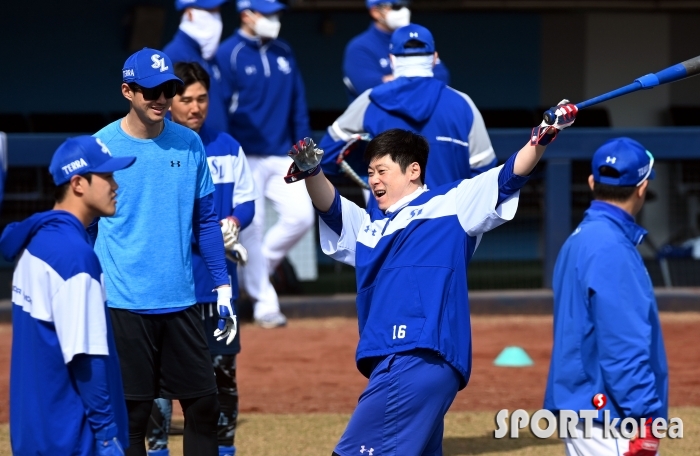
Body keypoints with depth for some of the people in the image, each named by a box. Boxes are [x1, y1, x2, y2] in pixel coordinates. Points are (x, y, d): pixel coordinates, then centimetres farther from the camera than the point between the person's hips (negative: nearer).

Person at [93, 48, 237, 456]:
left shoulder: (189, 144, 5)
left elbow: (206, 220, 12)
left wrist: (224, 288, 8)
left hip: (182, 302, 4)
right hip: (124, 305, -4)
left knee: (204, 405, 5)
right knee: (131, 415, -1)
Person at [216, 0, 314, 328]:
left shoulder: (283, 54, 12)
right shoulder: (228, 55, -6)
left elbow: (298, 104, 15)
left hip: (282, 155, 5)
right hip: (246, 157, -5)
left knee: (301, 215, -5)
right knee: (251, 227, -4)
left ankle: (259, 267, 19)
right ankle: (264, 303, 3)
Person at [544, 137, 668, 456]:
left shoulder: (579, 241, 14)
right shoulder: (611, 248, -16)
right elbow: (622, 343, -21)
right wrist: (644, 417, -21)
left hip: (580, 404, 10)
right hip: (607, 417, -10)